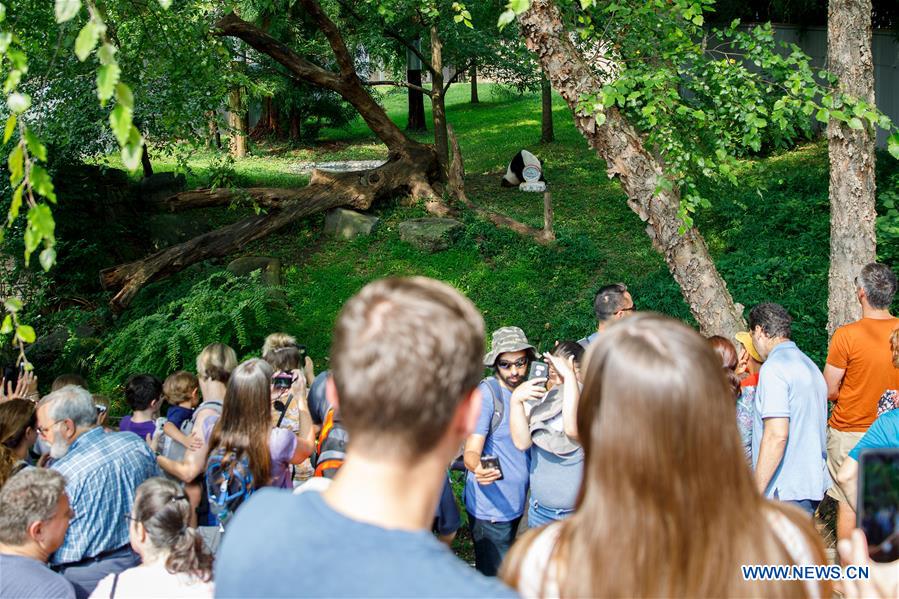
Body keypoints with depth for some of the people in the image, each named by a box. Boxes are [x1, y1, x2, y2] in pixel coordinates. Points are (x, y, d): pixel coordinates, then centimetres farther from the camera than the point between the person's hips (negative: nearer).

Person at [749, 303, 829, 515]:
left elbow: (776, 435, -22)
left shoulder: (774, 368, -14)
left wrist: (756, 492, -19)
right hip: (813, 483, 9)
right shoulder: (809, 364, 16)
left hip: (786, 491, -9)